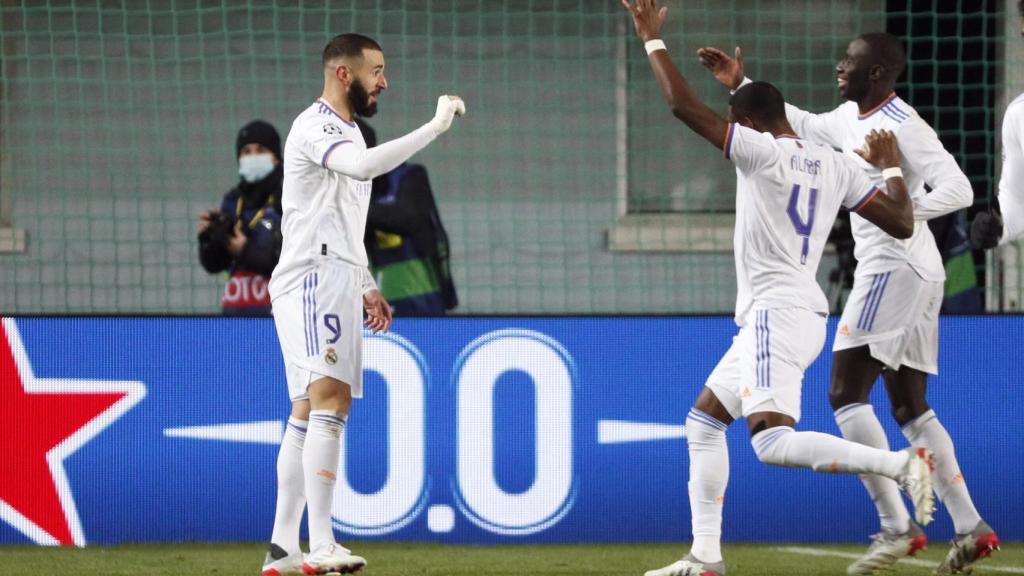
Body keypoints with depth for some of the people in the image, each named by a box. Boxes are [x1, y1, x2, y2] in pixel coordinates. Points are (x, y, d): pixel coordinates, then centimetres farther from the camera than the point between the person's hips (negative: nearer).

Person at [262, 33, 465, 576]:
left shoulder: (345, 131, 23)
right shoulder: (315, 125, -10)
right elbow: (366, 165, -31)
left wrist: (366, 286, 25)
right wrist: (435, 126, -27)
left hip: (335, 284, 11)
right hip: (313, 280, -11)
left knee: (308, 414, 8)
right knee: (330, 402, -20)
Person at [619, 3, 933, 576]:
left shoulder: (762, 151, -10)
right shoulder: (834, 165, 10)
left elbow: (684, 104, -12)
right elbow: (902, 224, 8)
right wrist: (892, 167, 25)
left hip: (778, 314, -10)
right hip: (802, 312, 10)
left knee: (773, 440, -22)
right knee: (703, 422, 18)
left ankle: (901, 463, -31)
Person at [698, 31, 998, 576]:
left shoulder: (902, 126, -15)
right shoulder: (850, 119, 14)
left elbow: (958, 189, -21)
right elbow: (801, 124, 32)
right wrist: (742, 85, 30)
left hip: (894, 267, -10)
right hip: (918, 275, 10)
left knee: (846, 393, -11)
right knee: (911, 407, 10)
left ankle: (896, 526, -16)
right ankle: (969, 526, 7)